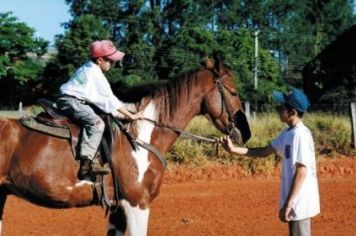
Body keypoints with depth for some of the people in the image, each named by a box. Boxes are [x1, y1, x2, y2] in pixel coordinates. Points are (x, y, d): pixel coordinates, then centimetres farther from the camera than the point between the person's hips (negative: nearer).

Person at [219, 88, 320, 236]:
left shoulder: (301, 135, -19)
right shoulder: (287, 133, 10)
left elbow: (301, 172, -22)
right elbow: (265, 152, 19)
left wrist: (288, 204, -22)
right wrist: (234, 149, 11)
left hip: (300, 202, -10)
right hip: (294, 201, 10)